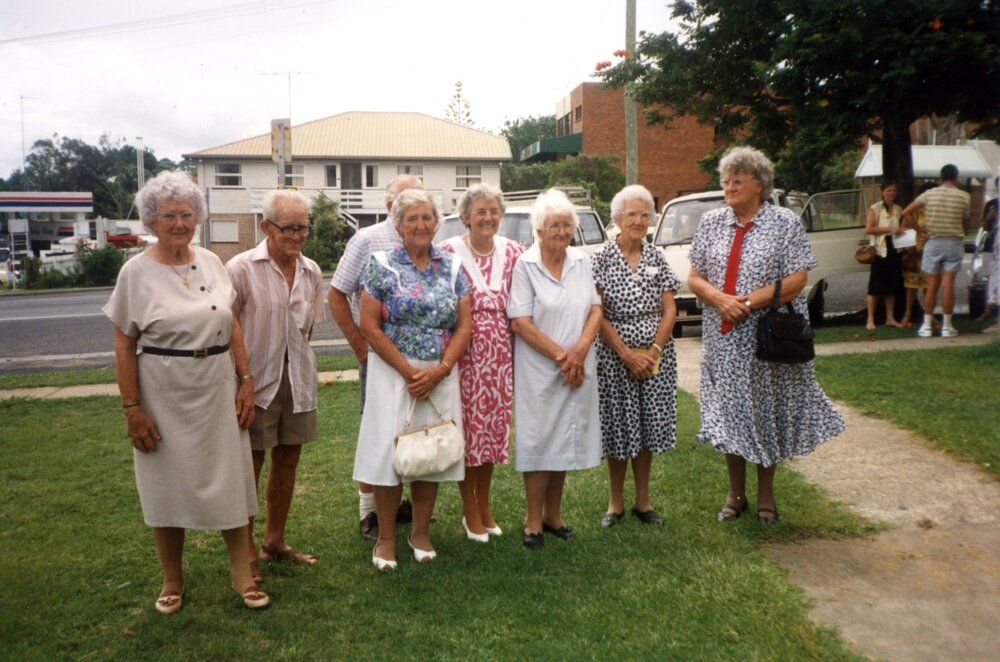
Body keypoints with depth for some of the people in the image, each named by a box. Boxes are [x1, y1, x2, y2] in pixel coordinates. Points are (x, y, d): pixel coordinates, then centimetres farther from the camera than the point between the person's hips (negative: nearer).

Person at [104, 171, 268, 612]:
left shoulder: (211, 262, 3)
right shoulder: (137, 272, -6)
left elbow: (233, 326, 7)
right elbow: (124, 346, -6)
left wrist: (245, 380, 2)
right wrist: (132, 409, -10)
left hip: (217, 392, 3)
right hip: (164, 397, -3)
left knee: (231, 480, 8)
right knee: (167, 485, 10)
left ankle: (241, 573, 23)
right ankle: (172, 581, 30)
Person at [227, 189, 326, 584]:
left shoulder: (311, 272, 5)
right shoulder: (241, 268, -12)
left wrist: (294, 357, 9)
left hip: (297, 379, 6)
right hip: (256, 381, -5)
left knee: (287, 462, 14)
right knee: (249, 467, 3)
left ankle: (275, 541, 31)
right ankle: (246, 554, 17)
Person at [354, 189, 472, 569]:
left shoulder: (452, 267, 6)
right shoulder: (383, 265, -2)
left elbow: (464, 324, 3)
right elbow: (370, 327, -7)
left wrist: (440, 369, -11)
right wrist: (409, 372, -13)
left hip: (441, 375, 3)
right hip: (392, 372, -3)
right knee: (389, 450, -1)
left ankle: (421, 532, 26)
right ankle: (386, 537, 17)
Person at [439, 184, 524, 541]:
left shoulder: (513, 252, 4)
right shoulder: (449, 251, -7)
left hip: (501, 356, 4)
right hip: (464, 353, -4)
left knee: (494, 426, 13)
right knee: (466, 428, 4)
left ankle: (484, 506, 31)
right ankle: (470, 512, 22)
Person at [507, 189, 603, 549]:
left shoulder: (582, 262, 8)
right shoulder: (525, 265, -7)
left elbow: (595, 308, 7)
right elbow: (520, 322, -12)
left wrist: (580, 349, -10)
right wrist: (560, 356, -14)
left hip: (578, 368, 5)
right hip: (539, 369, -5)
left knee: (566, 438, 11)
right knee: (539, 440, 1)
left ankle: (553, 514, 26)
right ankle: (533, 521, 14)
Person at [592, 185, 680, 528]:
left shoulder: (656, 257, 5)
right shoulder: (602, 258, -5)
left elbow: (669, 310, 3)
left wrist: (653, 352, -9)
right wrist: (626, 354, -13)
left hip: (656, 355, 3)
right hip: (614, 357, -3)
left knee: (648, 427, 10)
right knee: (617, 429, 4)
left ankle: (643, 500, 26)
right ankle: (615, 503, 21)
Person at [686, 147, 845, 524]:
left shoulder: (785, 223, -2)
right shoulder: (711, 223, 7)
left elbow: (796, 280, -9)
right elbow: (694, 278, 5)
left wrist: (749, 302, -18)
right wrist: (720, 299, -15)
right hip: (723, 338, 3)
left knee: (767, 414, 8)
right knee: (728, 413, 9)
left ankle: (765, 496, 26)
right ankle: (735, 494, 25)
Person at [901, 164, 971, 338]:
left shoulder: (929, 194, 0)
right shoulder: (963, 196, -3)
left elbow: (906, 213, -4)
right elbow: (964, 222, 4)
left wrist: (920, 231, 0)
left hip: (933, 242, 1)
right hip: (954, 243, -1)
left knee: (932, 285, 5)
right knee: (948, 284, -1)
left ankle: (927, 326, 6)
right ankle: (947, 326, 2)